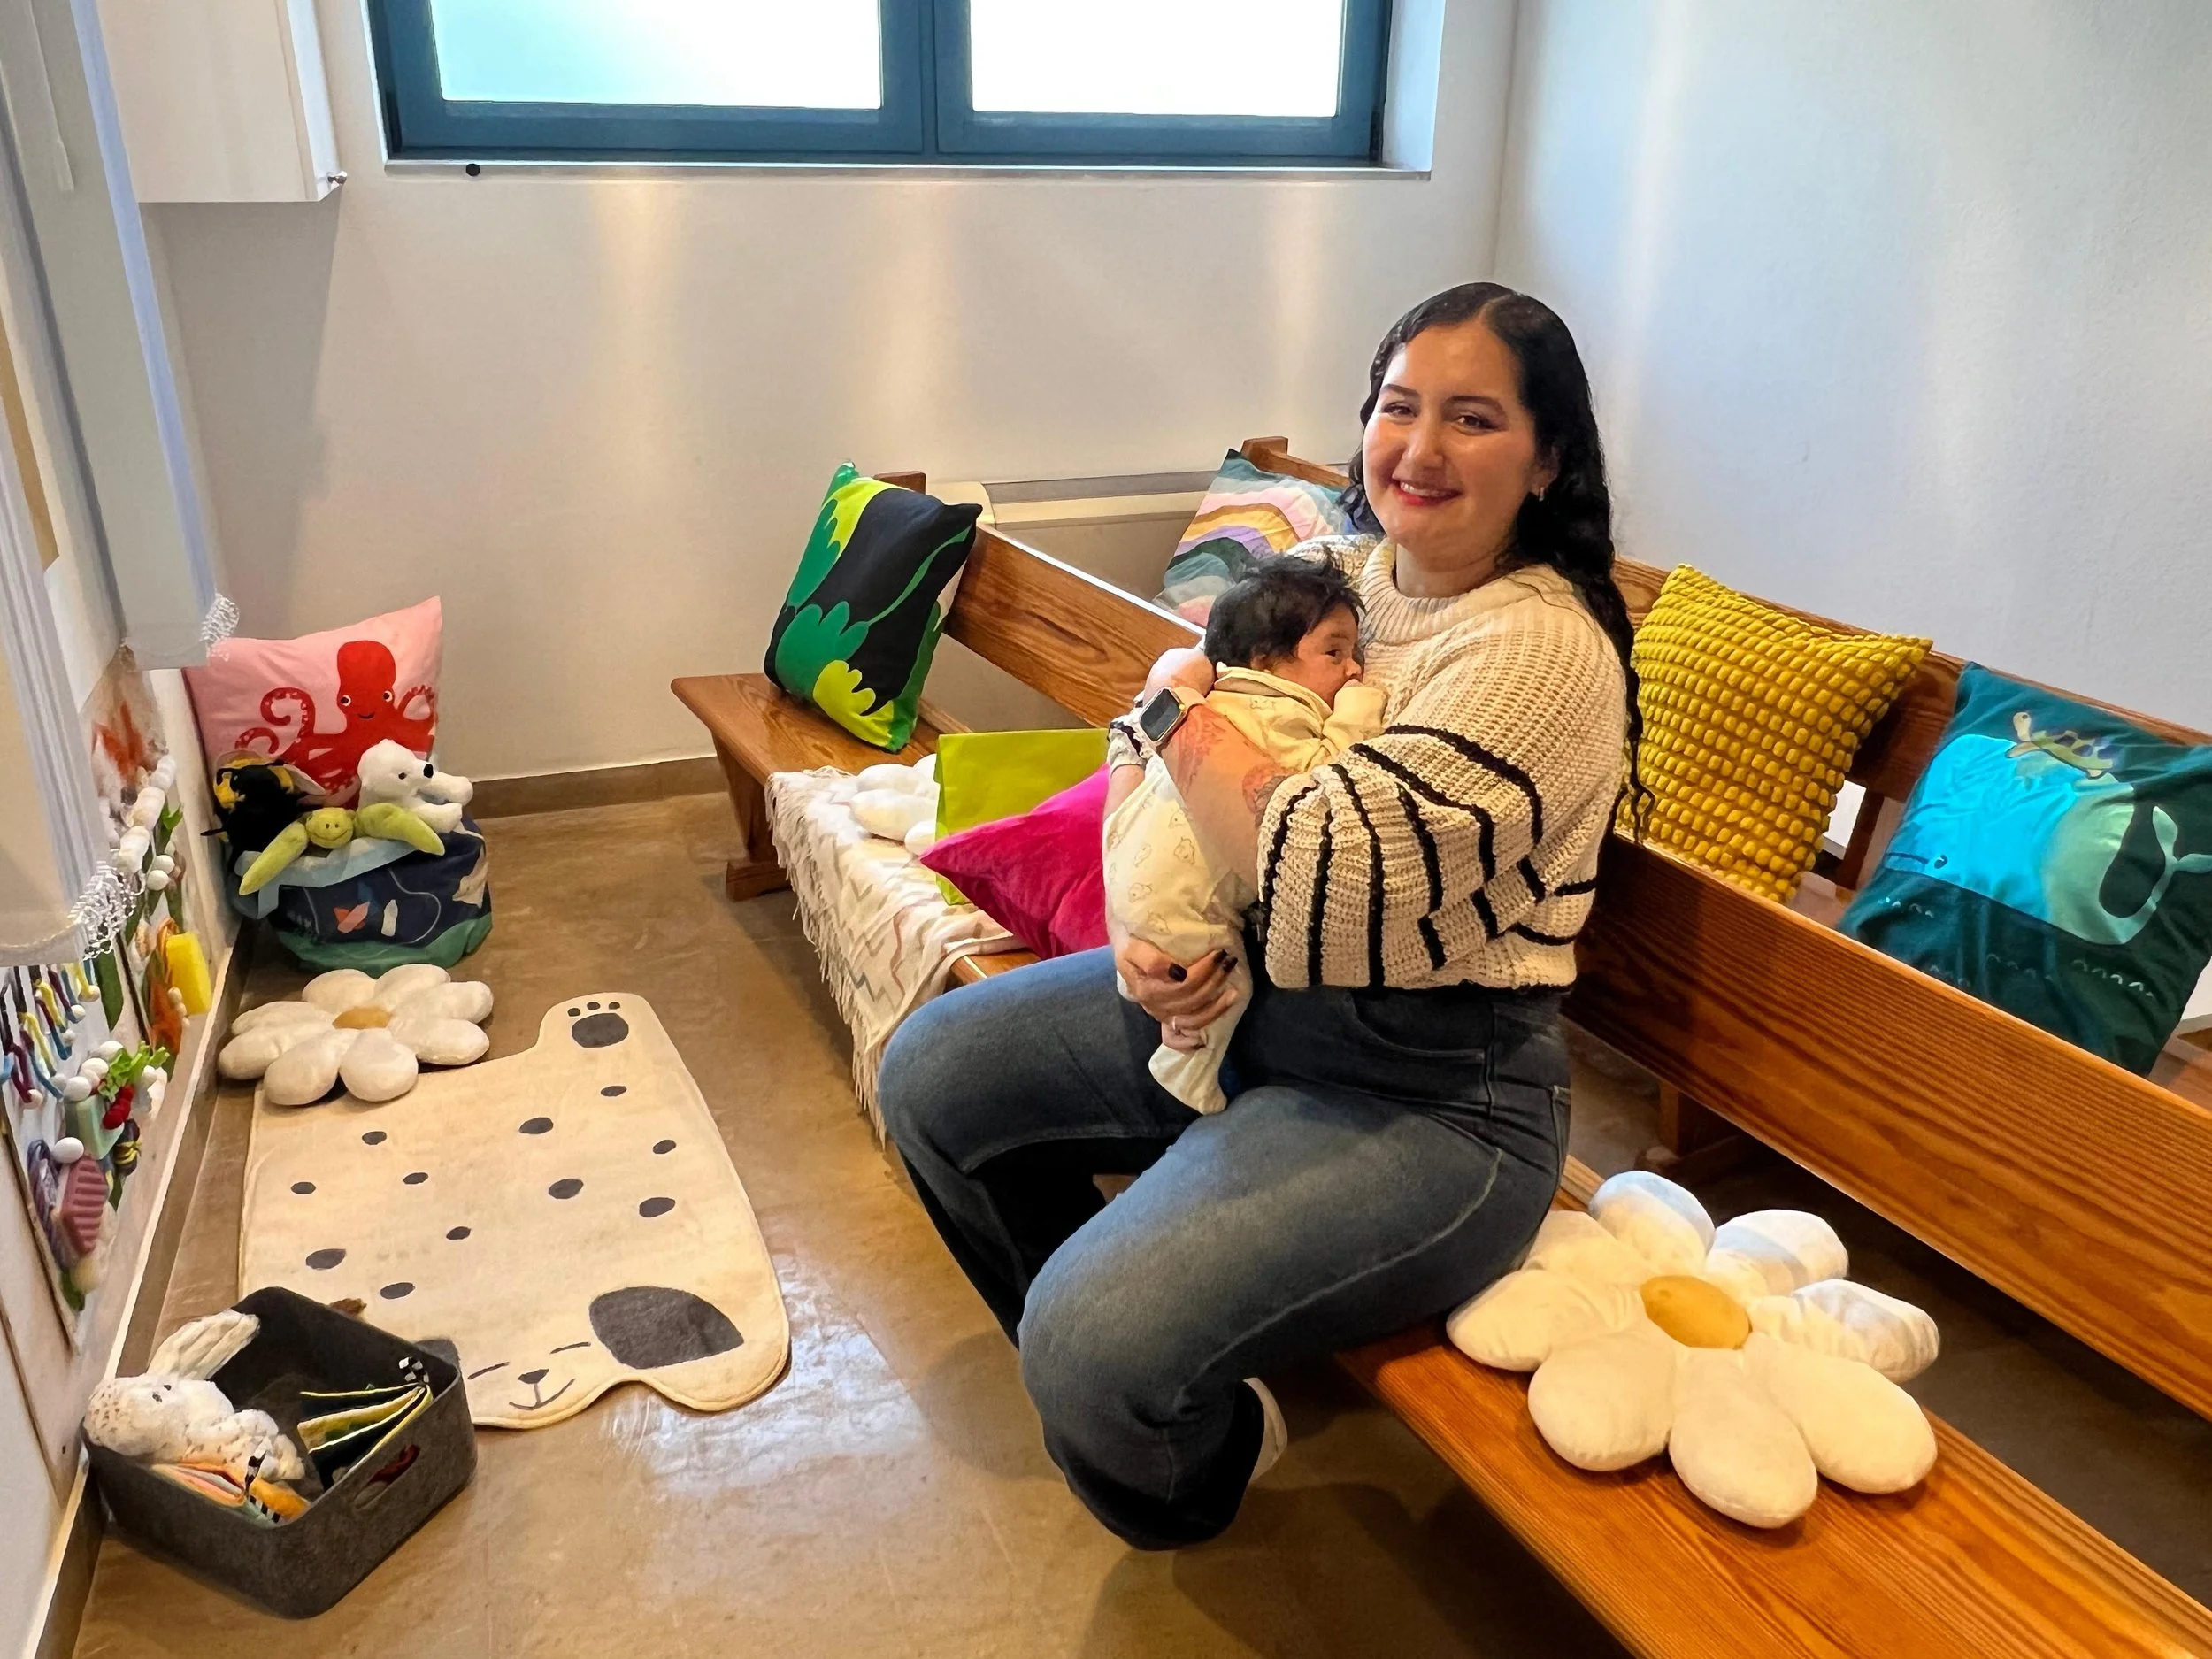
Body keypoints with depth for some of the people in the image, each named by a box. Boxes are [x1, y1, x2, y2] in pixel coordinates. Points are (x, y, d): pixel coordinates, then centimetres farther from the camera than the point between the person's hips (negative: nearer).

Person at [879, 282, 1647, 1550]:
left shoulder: (1541, 648, -20)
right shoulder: (1334, 571, 4)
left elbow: (1339, 881, -30)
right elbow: (1166, 777, 11)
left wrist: (1183, 701, -15)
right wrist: (1146, 934, -9)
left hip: (1427, 1095, -8)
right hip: (1236, 995, 9)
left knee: (1096, 1352, -24)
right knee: (932, 1072, 7)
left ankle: (1211, 1465, 17)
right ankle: (1101, 1372, 26)